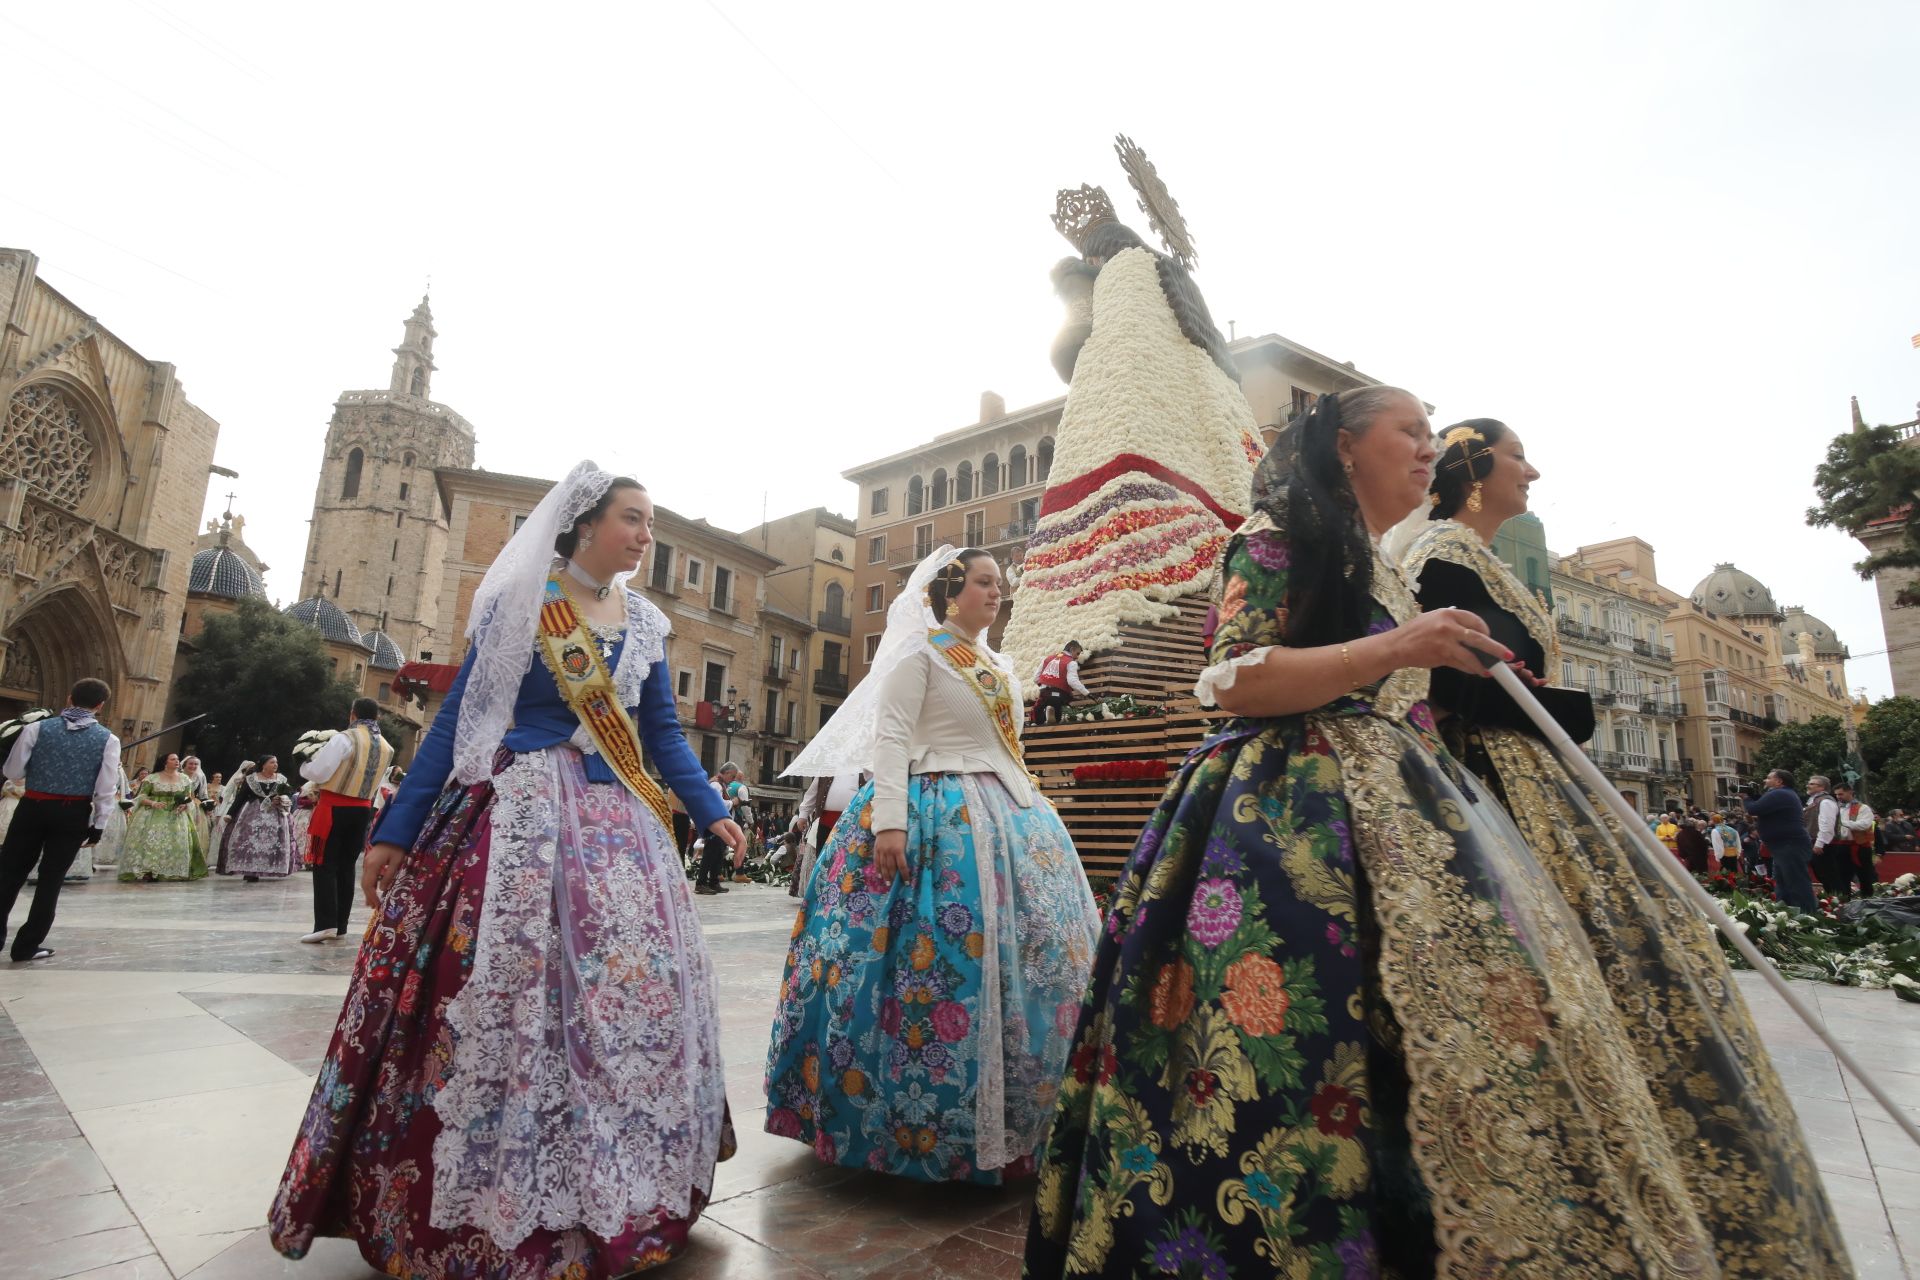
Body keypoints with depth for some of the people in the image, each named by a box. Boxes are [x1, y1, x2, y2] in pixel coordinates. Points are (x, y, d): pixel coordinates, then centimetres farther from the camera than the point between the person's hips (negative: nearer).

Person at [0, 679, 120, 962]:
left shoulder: (37, 728, -3)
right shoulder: (108, 739, -5)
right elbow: (106, 790, -7)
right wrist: (98, 825, 0)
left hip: (32, 808, 1)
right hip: (74, 814, 0)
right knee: (51, 879, 8)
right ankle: (26, 946, 15)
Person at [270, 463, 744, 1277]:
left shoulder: (646, 623, 10)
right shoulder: (520, 601, -3)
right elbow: (458, 717, -4)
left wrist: (711, 813, 3)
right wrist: (396, 831, -5)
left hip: (615, 826, 5)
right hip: (518, 817, -5)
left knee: (632, 990, 5)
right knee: (499, 995, -3)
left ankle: (610, 1199, 23)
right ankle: (478, 1214, 17)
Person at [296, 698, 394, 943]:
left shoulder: (345, 739, -12)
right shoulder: (386, 748, 8)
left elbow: (318, 772, -12)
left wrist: (304, 766, 7)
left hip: (335, 808, -6)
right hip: (363, 810, 6)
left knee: (325, 867, -2)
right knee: (346, 867, 12)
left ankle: (326, 924, -10)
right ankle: (340, 926, 14)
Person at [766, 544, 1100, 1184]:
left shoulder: (1002, 668, 20)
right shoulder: (919, 651, -3)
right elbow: (890, 736, -12)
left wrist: (1033, 816, 19)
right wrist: (889, 820, -23)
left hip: (1007, 820, 8)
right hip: (934, 818, -8)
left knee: (1036, 946, 5)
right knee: (936, 959, -12)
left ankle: (1012, 1120, 17)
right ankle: (912, 1124, 4)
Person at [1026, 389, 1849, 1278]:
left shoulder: (1388, 575, 25)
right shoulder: (1278, 537, -2)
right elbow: (1235, 682, -15)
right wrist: (1395, 648, -20)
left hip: (1392, 819, 9)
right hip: (1294, 816, -9)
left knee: (1446, 1028, 2)